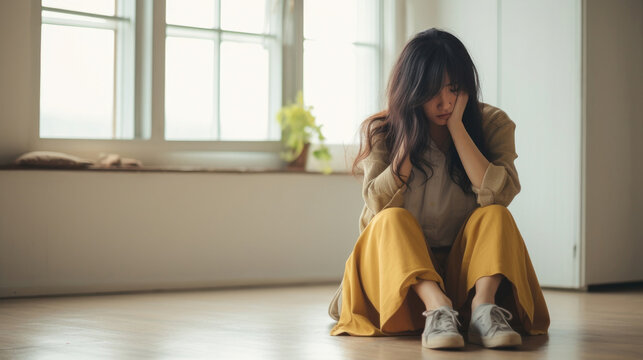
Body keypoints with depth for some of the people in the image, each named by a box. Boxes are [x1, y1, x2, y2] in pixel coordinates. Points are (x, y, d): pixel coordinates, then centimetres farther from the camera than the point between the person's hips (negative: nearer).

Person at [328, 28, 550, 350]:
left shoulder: (492, 124, 1)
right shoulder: (381, 131, 0)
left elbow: (498, 195, -17)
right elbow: (379, 205, -16)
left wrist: (456, 126, -14)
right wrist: (411, 133, -13)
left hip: (466, 267, 1)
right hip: (399, 269, 0)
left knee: (495, 215, -24)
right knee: (393, 220, -28)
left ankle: (483, 305, -46)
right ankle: (437, 307, -50)